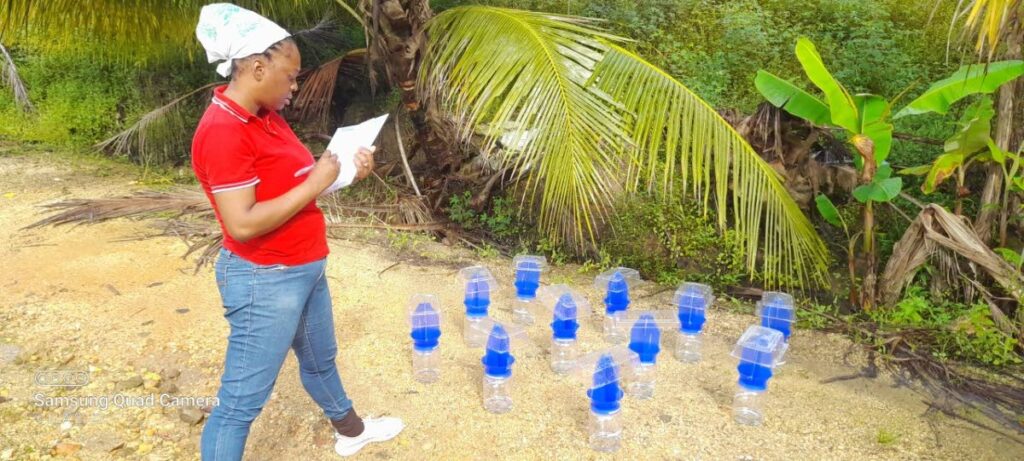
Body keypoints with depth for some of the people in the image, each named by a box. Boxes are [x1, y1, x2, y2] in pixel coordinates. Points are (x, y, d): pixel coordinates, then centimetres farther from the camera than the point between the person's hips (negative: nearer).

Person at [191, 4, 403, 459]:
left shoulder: (267, 116, 5)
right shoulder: (223, 131, -24)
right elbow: (243, 224, -29)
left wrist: (344, 170, -4)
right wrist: (316, 184, -24)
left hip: (306, 269, 10)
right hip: (265, 282, -10)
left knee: (320, 359, 29)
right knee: (240, 401, 4)